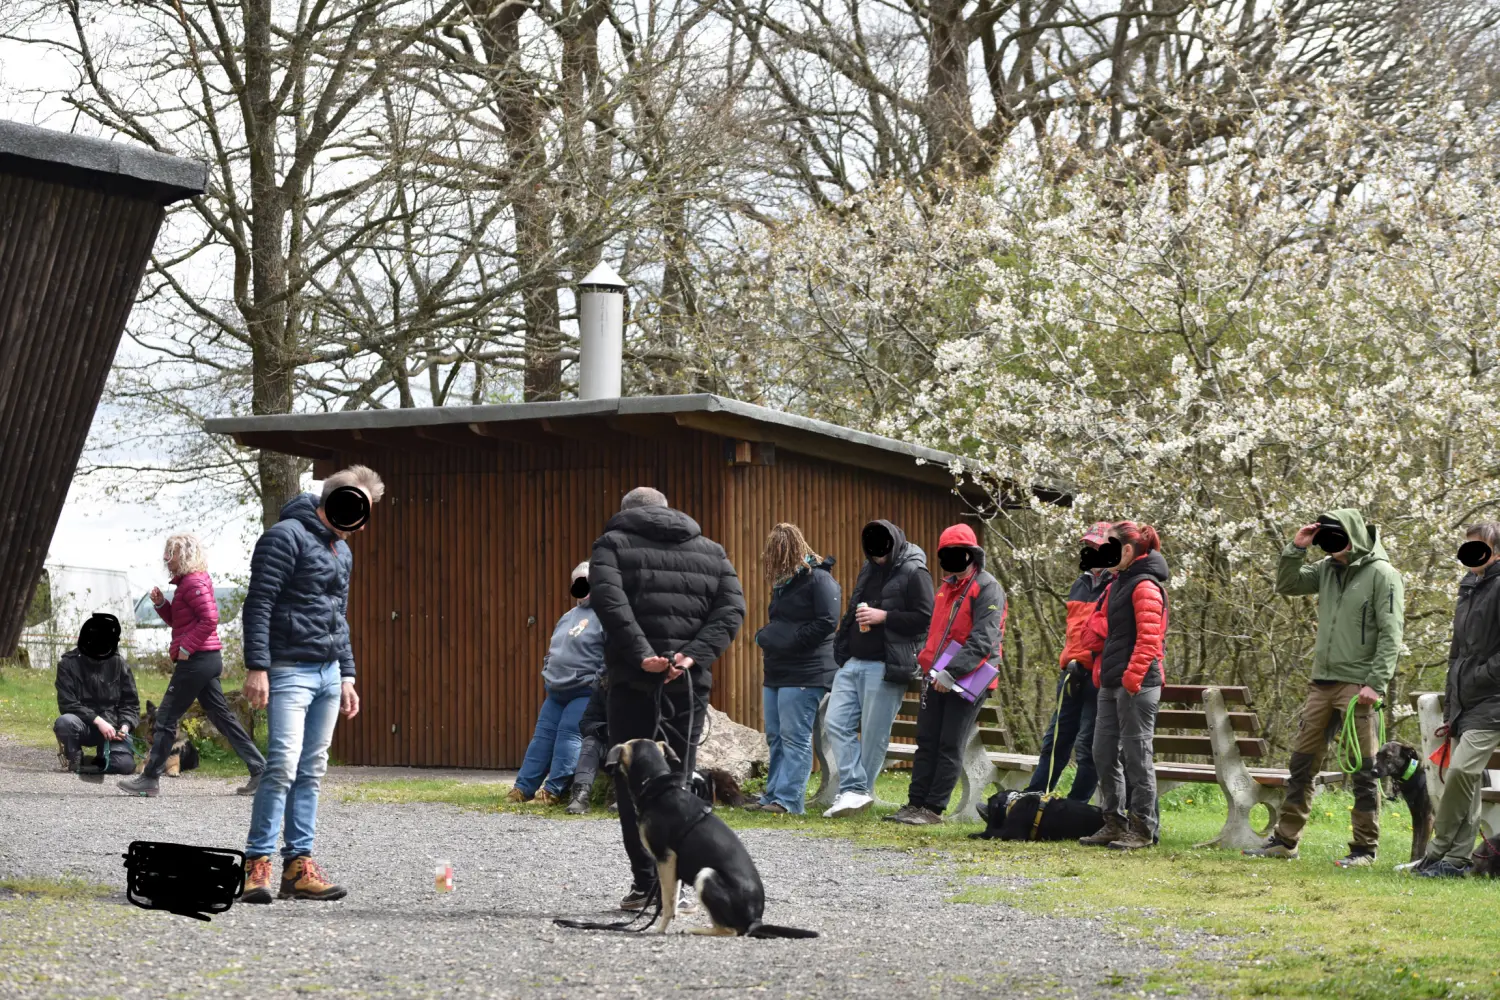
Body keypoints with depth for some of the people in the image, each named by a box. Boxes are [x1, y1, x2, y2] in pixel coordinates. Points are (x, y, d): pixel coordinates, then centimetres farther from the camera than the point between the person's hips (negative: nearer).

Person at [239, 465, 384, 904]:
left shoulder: (342, 551, 19)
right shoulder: (288, 536, -8)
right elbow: (258, 603, -13)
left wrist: (346, 675, 22)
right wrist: (256, 667, -20)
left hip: (328, 673, 9)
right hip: (290, 670, -8)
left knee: (312, 770, 5)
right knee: (283, 764, -16)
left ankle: (298, 864, 6)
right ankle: (257, 863, -13)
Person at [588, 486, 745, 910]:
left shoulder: (613, 544, 7)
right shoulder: (711, 551, 18)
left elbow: (608, 600, -13)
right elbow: (732, 608, 4)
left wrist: (641, 654, -19)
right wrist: (694, 655, -6)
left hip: (633, 683, -3)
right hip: (690, 685, 3)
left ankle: (645, 882, -3)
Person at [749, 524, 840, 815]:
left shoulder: (818, 578, -10)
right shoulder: (783, 581, 18)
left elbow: (827, 622, -18)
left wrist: (789, 642, -16)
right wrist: (764, 636, 6)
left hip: (805, 673, -10)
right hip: (777, 671, 10)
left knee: (794, 737, -9)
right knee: (775, 737, 11)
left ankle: (789, 800, -8)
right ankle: (773, 795, 16)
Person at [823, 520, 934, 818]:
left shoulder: (914, 573, -7)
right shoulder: (868, 570, 17)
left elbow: (924, 618, -14)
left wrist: (883, 617, -17)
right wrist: (841, 652, 18)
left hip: (885, 667, -8)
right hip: (853, 662, 8)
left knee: (874, 732, -2)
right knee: (836, 722, -2)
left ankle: (859, 791, 7)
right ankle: (854, 788, -4)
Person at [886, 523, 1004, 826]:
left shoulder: (987, 588, -10)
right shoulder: (945, 588, 17)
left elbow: (983, 640, -20)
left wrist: (952, 671, -26)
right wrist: (925, 661, 13)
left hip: (967, 680, -8)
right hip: (936, 677, 8)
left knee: (950, 746, -4)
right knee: (927, 742, 9)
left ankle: (933, 809, -1)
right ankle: (916, 803, 13)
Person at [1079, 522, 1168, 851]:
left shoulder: (1145, 586, -11)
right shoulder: (1119, 584, 19)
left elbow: (1149, 638, -20)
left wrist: (1132, 676, -25)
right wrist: (1101, 672, 19)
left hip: (1137, 685, -10)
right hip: (1112, 684, 10)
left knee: (1136, 755, -5)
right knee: (1104, 755, 10)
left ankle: (1142, 829, 1)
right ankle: (1115, 824, 17)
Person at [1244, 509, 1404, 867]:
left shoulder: (1382, 575, -9)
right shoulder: (1328, 570, 11)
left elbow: (1390, 636, -14)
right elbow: (1286, 585, 16)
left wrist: (1375, 683, -21)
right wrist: (1295, 549, 1)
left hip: (1357, 687, -7)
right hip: (1322, 683, 7)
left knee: (1363, 771, -2)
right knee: (1302, 763, 10)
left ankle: (1365, 848, 4)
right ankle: (1285, 839, 17)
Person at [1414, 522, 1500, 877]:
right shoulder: (1469, 588, 18)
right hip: (1464, 702, 8)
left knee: (1462, 770, -18)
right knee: (1466, 780, 8)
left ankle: (1437, 853, -12)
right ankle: (1458, 858, 11)